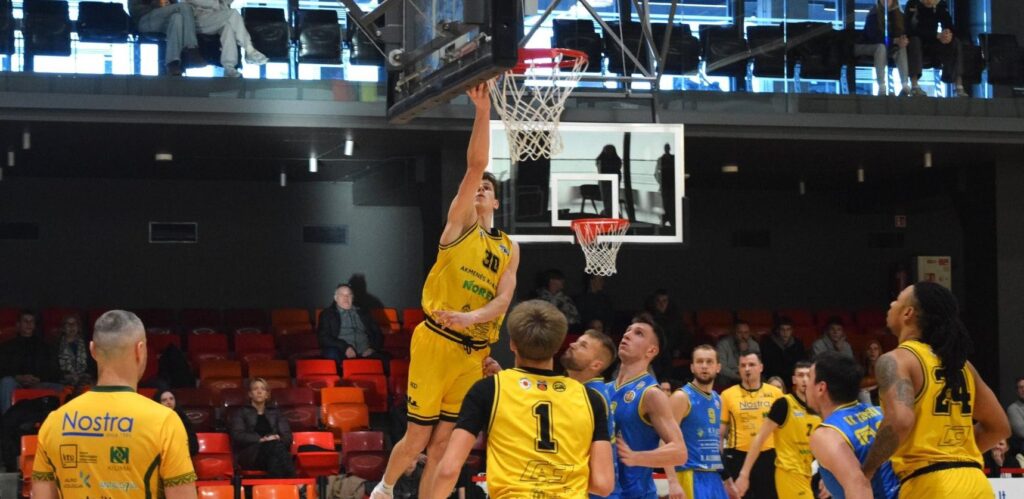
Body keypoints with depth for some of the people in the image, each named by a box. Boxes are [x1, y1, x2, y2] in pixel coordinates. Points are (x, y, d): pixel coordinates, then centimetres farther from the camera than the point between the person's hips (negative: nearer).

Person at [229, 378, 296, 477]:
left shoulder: (276, 412, 28)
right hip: (249, 455, -2)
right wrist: (260, 439, -15)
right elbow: (237, 435, 2)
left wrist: (277, 439, -11)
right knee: (275, 446, -37)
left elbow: (287, 436, 15)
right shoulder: (241, 413, 20)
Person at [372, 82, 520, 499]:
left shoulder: (510, 249, 13)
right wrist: (483, 111, -18)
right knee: (418, 438, 1)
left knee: (443, 442, 6)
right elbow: (475, 165, -9)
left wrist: (473, 317, -22)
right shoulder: (459, 224, 3)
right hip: (436, 341, -3)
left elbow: (504, 299, -1)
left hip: (474, 352, 4)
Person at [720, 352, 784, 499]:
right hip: (738, 456, -1)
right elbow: (720, 432, 3)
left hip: (768, 455, 2)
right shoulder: (728, 395, -1)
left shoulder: (775, 393, 3)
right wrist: (719, 462, -1)